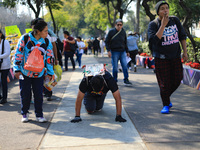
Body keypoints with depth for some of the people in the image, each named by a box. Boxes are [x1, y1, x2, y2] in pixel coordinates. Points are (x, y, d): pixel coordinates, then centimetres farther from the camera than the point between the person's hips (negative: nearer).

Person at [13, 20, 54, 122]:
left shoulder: (46, 42, 0)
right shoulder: (25, 39, -8)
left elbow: (49, 58, 8)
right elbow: (18, 54, -3)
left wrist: (49, 73, 8)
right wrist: (17, 69, -4)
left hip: (39, 74, 2)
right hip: (24, 72, -2)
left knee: (39, 95, 1)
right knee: (25, 94, 4)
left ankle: (39, 115, 15)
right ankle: (24, 114, 22)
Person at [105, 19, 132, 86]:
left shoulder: (123, 32, 8)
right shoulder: (111, 31, -3)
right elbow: (106, 41, 0)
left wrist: (127, 51, 18)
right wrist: (108, 50, -9)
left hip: (122, 52, 3)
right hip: (114, 52, -3)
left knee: (125, 66, -5)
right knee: (115, 67, 0)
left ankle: (126, 80, 2)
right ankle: (114, 81, 12)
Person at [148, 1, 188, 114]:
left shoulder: (175, 20, 3)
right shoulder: (153, 24, -8)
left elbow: (182, 36, 11)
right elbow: (153, 41, -23)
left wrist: (185, 52, 7)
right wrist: (163, 25, -24)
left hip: (175, 56, 4)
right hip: (161, 58, -4)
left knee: (177, 80, 7)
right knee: (164, 83, -3)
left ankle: (166, 96, 33)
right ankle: (166, 105, 13)